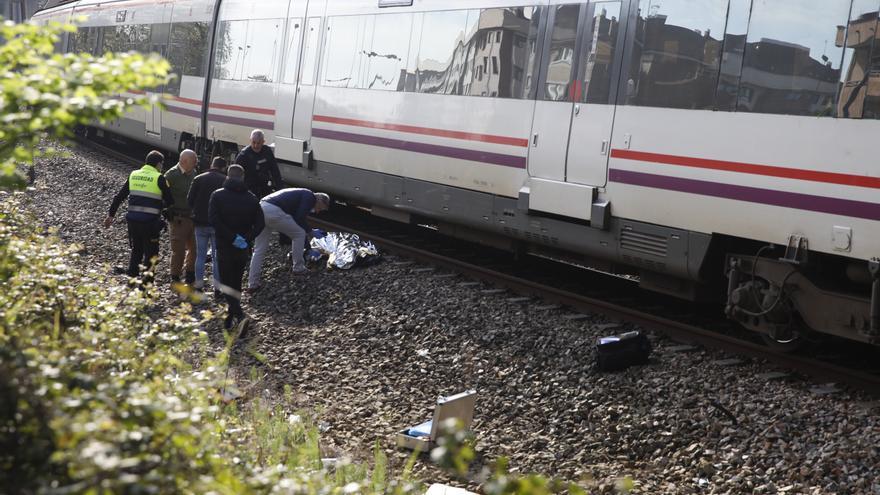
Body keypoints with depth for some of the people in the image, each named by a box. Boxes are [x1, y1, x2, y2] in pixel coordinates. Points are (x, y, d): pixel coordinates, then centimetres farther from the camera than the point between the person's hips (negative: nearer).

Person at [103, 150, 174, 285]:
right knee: (151, 254, 6)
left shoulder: (133, 175, 9)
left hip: (133, 220, 5)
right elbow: (170, 201, -6)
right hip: (150, 222, -5)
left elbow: (119, 197, 12)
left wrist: (111, 215, 18)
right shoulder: (159, 179, -6)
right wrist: (160, 204, 16)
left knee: (136, 251, 21)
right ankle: (146, 284, 3)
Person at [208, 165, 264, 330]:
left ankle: (240, 316, -23)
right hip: (243, 249, 4)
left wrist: (232, 237, -17)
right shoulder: (251, 198, 4)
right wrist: (247, 239, -9)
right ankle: (230, 319, 24)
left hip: (224, 247, -4)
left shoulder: (218, 196, -5)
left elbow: (214, 220, -18)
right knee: (237, 283, 17)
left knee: (226, 285, -3)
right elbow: (259, 224, -4)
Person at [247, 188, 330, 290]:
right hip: (273, 212, -9)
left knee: (259, 250, 12)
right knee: (300, 234, 11)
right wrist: (310, 231, 13)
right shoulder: (310, 197, 6)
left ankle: (253, 283, 10)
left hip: (261, 208, 9)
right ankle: (298, 268, 21)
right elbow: (300, 218, -4)